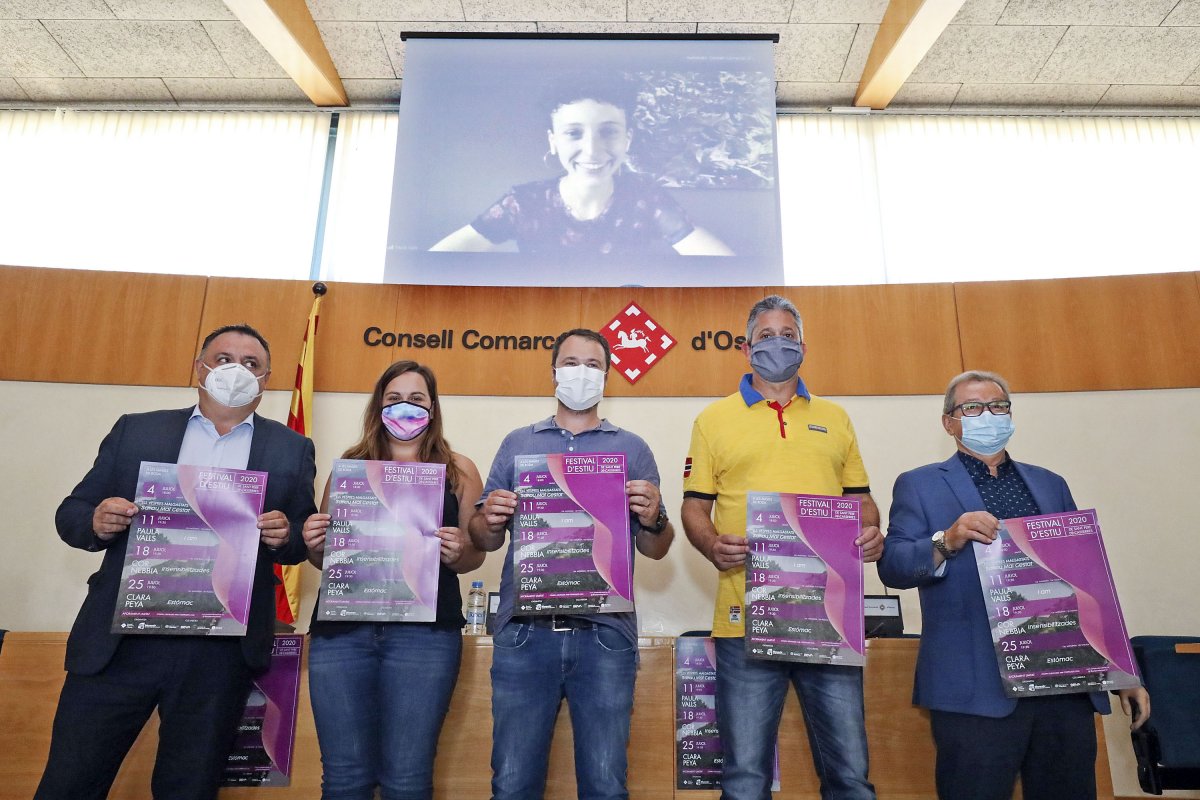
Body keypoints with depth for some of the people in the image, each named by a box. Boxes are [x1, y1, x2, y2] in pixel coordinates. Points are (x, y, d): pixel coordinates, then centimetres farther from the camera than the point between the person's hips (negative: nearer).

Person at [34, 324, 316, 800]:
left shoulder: (293, 450, 5)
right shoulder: (134, 431, 8)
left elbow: (307, 542, 5)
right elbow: (72, 513, 8)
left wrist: (284, 536, -17)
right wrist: (96, 522, -14)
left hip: (221, 651, 0)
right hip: (120, 641, 1)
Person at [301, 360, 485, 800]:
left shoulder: (458, 471, 7)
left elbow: (474, 556, 8)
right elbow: (323, 557, 18)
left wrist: (457, 552, -13)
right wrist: (313, 544, -4)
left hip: (424, 632, -2)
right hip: (341, 629, 2)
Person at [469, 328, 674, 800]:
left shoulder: (632, 450, 10)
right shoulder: (517, 444, 13)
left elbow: (655, 550, 9)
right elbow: (485, 541, 13)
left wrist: (654, 518, -12)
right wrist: (489, 519, -10)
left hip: (605, 634, -1)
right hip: (524, 632, 1)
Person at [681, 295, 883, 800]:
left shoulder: (834, 418, 16)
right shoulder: (714, 419, 8)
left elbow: (860, 497, 18)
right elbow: (694, 506, 7)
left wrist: (870, 532, -3)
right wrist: (712, 545, -13)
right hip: (746, 619, -2)